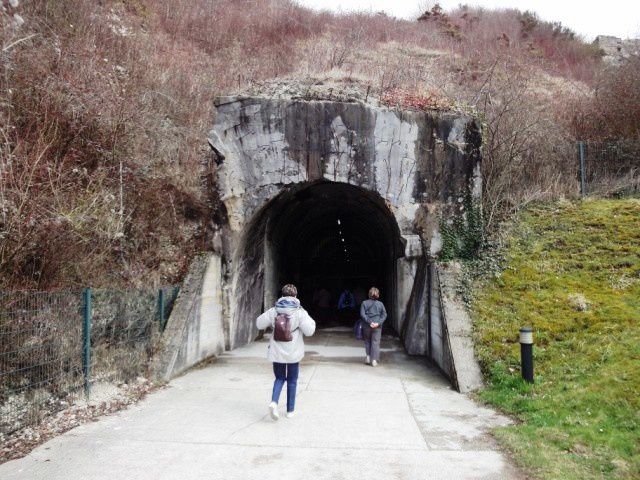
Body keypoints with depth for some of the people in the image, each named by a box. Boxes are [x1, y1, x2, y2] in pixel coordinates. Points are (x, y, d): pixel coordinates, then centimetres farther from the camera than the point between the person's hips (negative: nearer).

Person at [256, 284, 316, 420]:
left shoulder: (273, 311, -2)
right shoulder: (299, 312, -11)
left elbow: (259, 324, 5)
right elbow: (309, 331, -14)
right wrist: (311, 321, 5)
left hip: (277, 352, 2)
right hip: (293, 353, -2)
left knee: (279, 378, 16)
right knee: (292, 381, 14)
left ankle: (274, 401, -8)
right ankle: (290, 410, 21)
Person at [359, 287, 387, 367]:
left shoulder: (364, 303, -2)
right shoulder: (380, 304, 1)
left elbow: (362, 314, -11)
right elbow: (384, 315, -5)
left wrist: (369, 322, -12)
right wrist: (378, 323, -11)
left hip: (367, 326, 0)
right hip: (377, 327, 0)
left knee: (367, 341, 19)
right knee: (375, 342, 4)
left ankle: (368, 356, 13)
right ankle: (374, 360, 1)